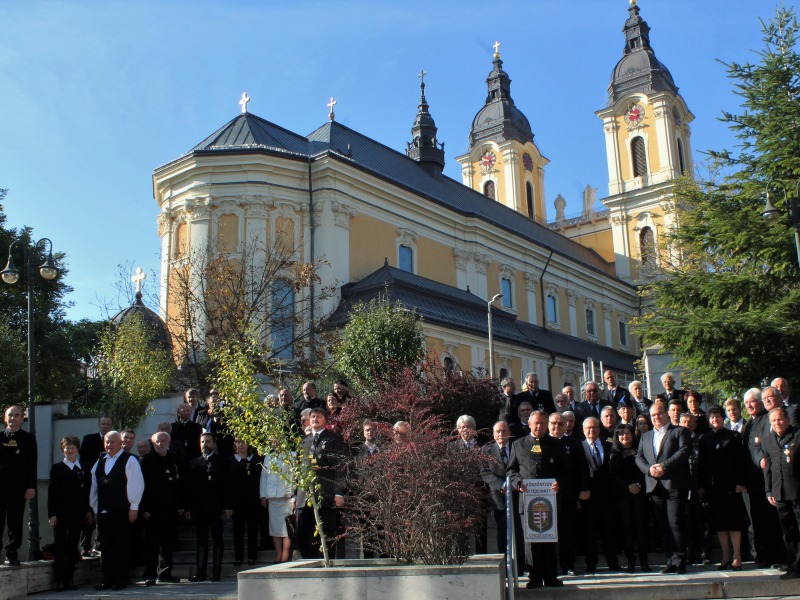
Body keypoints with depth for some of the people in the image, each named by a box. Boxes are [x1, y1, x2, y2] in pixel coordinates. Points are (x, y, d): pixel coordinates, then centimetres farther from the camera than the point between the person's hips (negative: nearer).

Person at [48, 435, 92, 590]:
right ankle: (59, 580, 4)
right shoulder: (57, 468, 4)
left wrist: (89, 510, 3)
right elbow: (51, 492, -1)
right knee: (59, 546, 0)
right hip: (61, 513, -2)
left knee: (73, 546, 6)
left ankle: (69, 579, 13)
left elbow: (87, 491, 11)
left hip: (78, 513, 2)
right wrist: (52, 514, -8)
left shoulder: (83, 469, 10)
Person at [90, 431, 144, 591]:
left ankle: (121, 580, 7)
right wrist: (94, 508, 15)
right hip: (103, 511, 6)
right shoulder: (100, 462, 16)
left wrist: (133, 507, -12)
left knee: (121, 547, 0)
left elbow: (136, 484, -8)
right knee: (106, 547, 8)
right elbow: (94, 486, 20)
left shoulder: (129, 461, -4)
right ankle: (108, 580, 15)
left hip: (121, 511, -6)